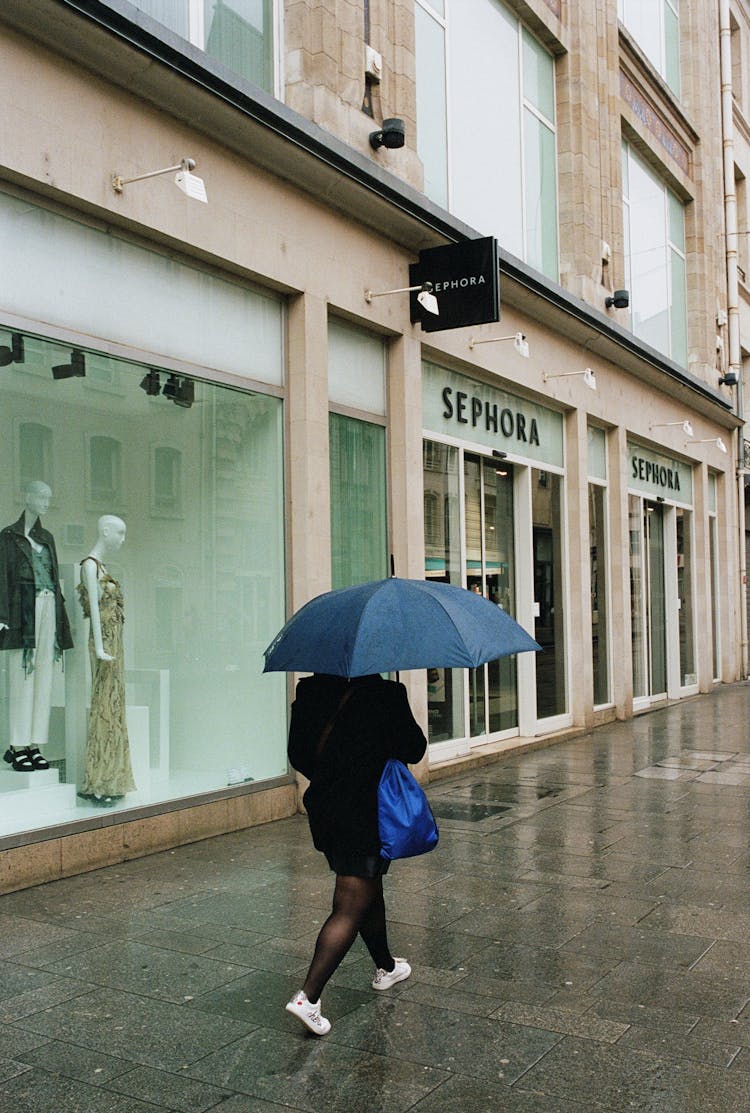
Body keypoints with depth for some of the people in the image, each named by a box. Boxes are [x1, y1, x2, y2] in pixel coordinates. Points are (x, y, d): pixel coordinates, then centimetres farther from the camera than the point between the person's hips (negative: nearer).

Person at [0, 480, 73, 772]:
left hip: (48, 608, 6)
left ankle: (35, 745, 6)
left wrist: (60, 621, 15)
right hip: (23, 608, -6)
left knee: (43, 676, 3)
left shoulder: (47, 538, 19)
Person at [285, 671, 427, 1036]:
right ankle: (308, 996, -8)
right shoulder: (386, 695, -15)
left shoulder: (310, 692, -1)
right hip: (365, 816, -6)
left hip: (323, 810, 6)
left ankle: (386, 967, 43)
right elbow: (414, 750, -6)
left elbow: (297, 753, 6)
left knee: (370, 891, 25)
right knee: (350, 908, -1)